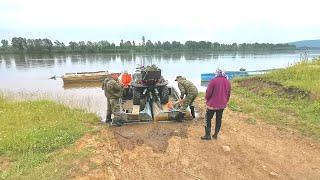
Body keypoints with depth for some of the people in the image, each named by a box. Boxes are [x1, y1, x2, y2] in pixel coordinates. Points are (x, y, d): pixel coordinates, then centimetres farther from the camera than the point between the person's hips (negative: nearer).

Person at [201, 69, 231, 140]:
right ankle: (215, 135, 24)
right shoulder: (228, 82, 1)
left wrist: (207, 100, 6)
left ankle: (207, 135, 11)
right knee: (219, 119, 16)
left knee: (208, 119, 8)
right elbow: (228, 94, 9)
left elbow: (208, 92, -13)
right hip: (222, 105, 5)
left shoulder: (213, 81, -17)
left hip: (212, 104, -5)